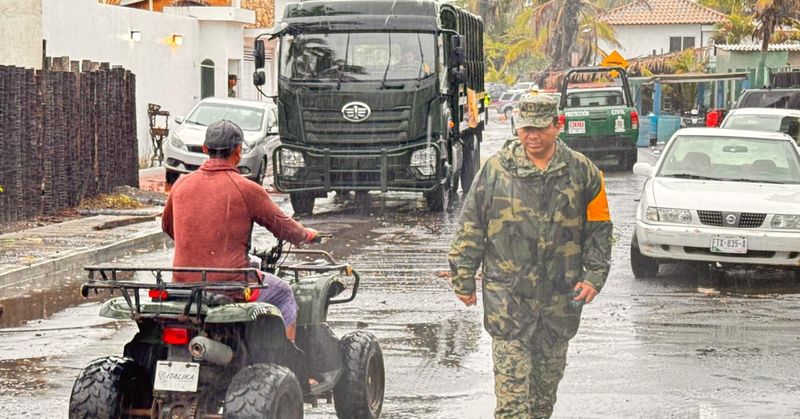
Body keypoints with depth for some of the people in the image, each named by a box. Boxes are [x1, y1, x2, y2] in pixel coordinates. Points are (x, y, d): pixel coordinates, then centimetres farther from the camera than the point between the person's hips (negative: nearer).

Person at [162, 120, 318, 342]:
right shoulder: (247, 189, -10)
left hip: (184, 283, 5)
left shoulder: (182, 184, 4)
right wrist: (306, 235, 24)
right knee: (283, 294, 22)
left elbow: (167, 226, 21)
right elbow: (283, 226, 2)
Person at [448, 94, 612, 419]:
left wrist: (594, 276, -1)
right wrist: (463, 279, 1)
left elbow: (598, 228, 9)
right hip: (507, 293, -2)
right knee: (511, 378, -8)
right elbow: (470, 227, 3)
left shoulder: (582, 172, 2)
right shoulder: (496, 169, -2)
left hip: (560, 294, 2)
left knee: (549, 372, 16)